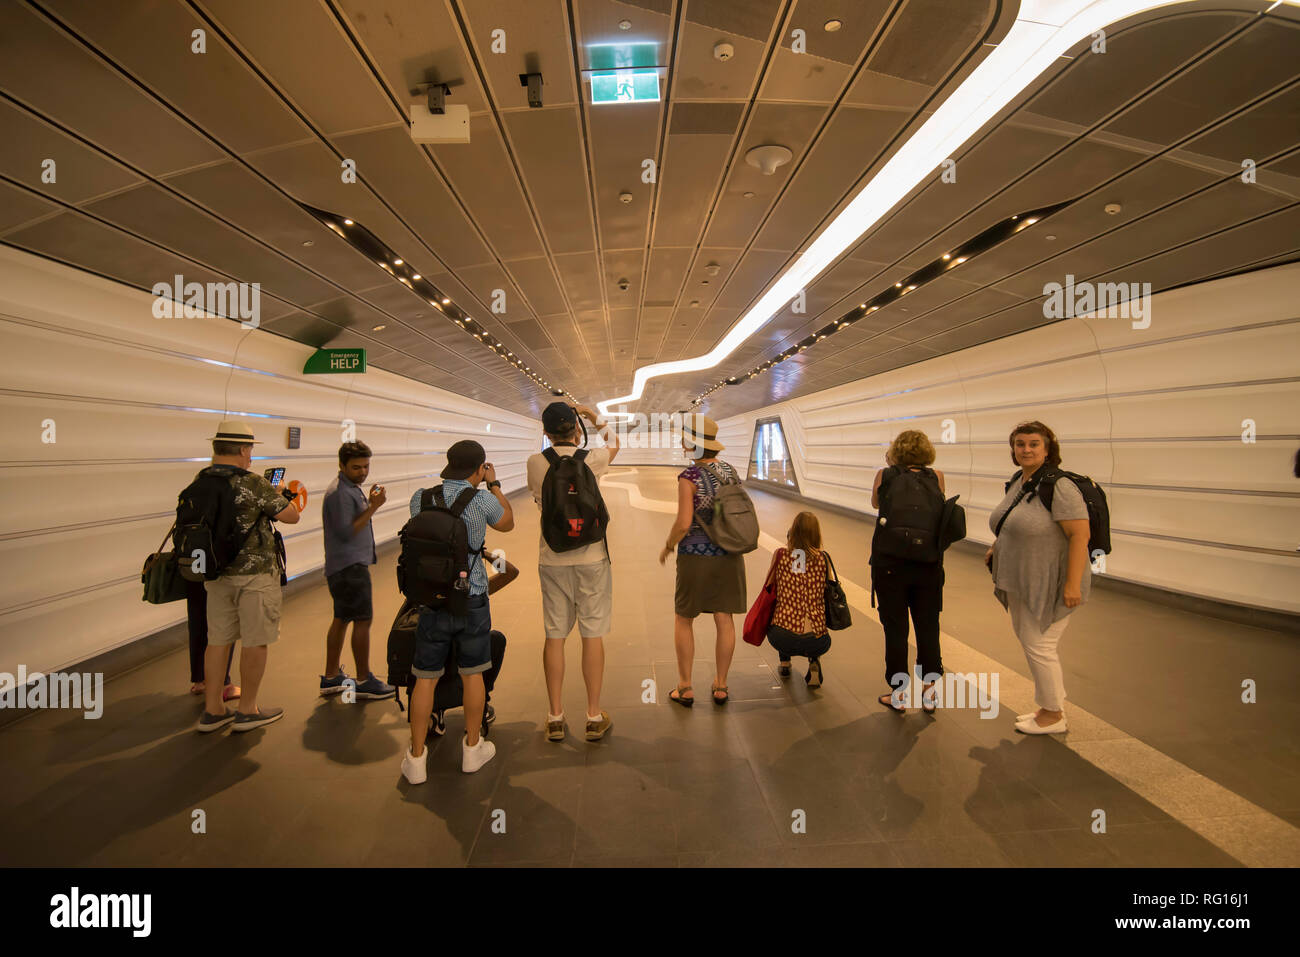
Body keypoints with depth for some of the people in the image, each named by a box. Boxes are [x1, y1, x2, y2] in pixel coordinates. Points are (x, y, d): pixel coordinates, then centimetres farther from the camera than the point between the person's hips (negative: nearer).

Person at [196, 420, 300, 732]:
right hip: (255, 575, -7)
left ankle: (212, 711, 22)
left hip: (216, 574, 7)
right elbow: (291, 516, -12)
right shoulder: (252, 484, -17)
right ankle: (247, 711, 15)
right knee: (256, 642, 6)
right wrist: (278, 495, 8)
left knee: (218, 640, 14)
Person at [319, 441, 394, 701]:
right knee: (363, 620, -7)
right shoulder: (339, 492, -16)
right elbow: (346, 532, -23)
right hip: (349, 566, -11)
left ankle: (331, 677, 22)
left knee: (341, 619, 14)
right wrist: (373, 508, -23)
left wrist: (370, 504, 10)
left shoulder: (351, 488, 16)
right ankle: (364, 681, 1)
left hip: (351, 564, 11)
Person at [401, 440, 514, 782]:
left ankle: (416, 759, 17)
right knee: (472, 674, 13)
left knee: (425, 679, 10)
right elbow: (507, 523, 11)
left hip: (432, 601, 2)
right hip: (472, 599, -1)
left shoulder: (420, 498, -4)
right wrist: (494, 484, 21)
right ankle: (473, 748, 27)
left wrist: (448, 479, 21)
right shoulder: (482, 500, -10)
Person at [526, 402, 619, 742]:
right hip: (590, 557, -2)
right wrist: (595, 418, 28)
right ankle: (594, 717, 14)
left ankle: (555, 718, 16)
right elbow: (614, 443, 15)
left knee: (554, 635, 8)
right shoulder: (591, 460, -8)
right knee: (592, 634, 6)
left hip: (552, 559, 2)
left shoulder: (535, 463, -4)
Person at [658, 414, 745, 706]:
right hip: (729, 554, 5)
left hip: (696, 555, -5)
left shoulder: (689, 476, -16)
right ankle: (720, 687, 20)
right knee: (724, 619, 12)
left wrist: (667, 546, -3)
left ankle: (684, 688, 15)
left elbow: (683, 523, -20)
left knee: (683, 619, 11)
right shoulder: (730, 471, 3)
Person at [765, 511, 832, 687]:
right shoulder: (822, 558, 4)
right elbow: (825, 595, 15)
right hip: (816, 642, 0)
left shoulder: (780, 554, 2)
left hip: (782, 638, 1)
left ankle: (784, 662, 28)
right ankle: (814, 662, 10)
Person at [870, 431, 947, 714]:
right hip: (929, 565, 2)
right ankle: (929, 693, 22)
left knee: (895, 628, 8)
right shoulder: (937, 477, 2)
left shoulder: (885, 476, -2)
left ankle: (898, 693, 17)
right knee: (928, 627, 13)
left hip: (890, 564, -2)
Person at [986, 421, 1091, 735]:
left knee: (1039, 645, -2)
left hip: (1050, 585, -9)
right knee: (1031, 642, 16)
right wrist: (997, 548, 7)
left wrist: (1073, 583, -26)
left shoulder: (1059, 487, -19)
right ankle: (1052, 707, 31)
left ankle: (1053, 716, 16)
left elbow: (1080, 535, -23)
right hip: (1021, 583, 9)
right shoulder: (1017, 483, 8)